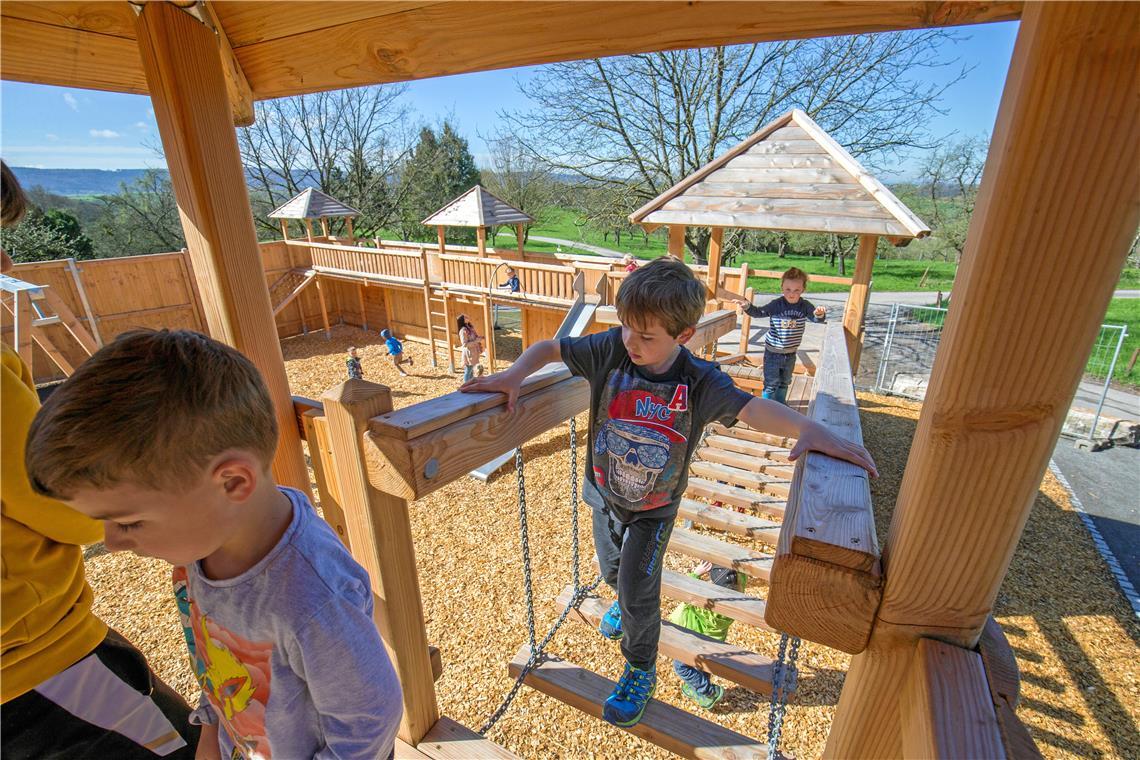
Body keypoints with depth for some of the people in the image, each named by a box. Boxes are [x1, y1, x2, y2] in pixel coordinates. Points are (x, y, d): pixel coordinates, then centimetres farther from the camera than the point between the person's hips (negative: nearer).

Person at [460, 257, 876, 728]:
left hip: (653, 509, -3)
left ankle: (640, 672, 35)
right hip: (604, 494, 4)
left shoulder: (699, 381, -26)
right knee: (612, 572, 27)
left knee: (638, 592, 3)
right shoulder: (611, 350, -22)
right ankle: (625, 601, 65)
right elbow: (550, 348, -13)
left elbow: (752, 408, -35)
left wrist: (808, 428, -53)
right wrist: (514, 375, -30)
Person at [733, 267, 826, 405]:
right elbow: (759, 312, -12)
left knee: (785, 382, 23)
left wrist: (820, 314, -37)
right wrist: (747, 306, -32)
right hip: (773, 352, -4)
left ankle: (780, 403, 44)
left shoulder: (805, 306, -7)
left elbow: (817, 319, -13)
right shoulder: (776, 305, -14)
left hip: (790, 353, 4)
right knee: (771, 383, 2)